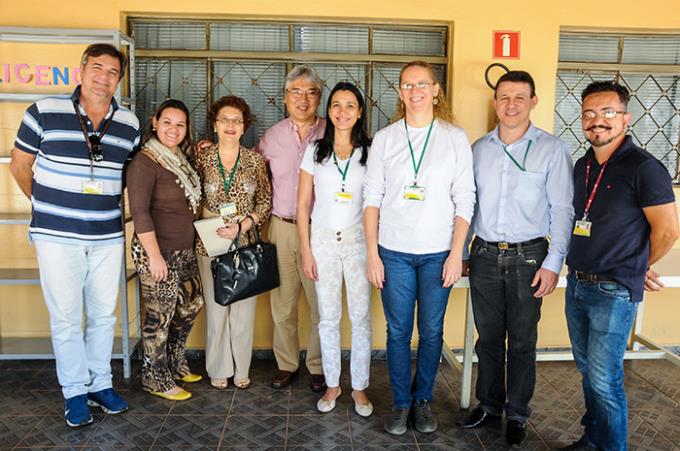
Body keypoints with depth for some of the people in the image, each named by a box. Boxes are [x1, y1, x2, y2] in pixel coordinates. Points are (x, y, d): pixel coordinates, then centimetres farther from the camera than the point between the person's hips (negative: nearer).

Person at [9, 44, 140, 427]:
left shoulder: (130, 123, 4)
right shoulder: (44, 112, -5)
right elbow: (20, 165, 6)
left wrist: (108, 205, 11)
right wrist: (47, 206, 11)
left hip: (108, 237, 3)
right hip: (57, 236, -3)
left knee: (104, 314, 12)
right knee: (66, 317, 4)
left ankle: (101, 383, 28)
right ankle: (75, 391, 21)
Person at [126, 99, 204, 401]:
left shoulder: (180, 158, 10)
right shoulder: (145, 162, -15)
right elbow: (140, 212, -19)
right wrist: (155, 256, -21)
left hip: (184, 250, 9)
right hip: (158, 252, -9)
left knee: (192, 304, 17)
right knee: (160, 316, 3)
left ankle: (175, 364, 37)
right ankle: (156, 379, 22)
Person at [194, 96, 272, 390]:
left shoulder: (255, 160, 2)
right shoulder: (202, 159, 1)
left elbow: (265, 201, 2)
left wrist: (243, 225, -10)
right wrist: (208, 225, -7)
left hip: (246, 243, 1)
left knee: (244, 308, 6)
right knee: (216, 308, 6)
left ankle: (241, 369, 23)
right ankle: (218, 369, 24)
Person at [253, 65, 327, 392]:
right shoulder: (273, 135, 8)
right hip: (282, 228, 2)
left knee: (321, 303, 5)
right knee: (282, 303, 10)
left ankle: (318, 366, 23)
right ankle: (286, 364, 28)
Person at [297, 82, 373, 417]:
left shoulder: (371, 152, 1)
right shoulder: (315, 151, 3)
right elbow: (303, 204, 3)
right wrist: (306, 251, -1)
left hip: (359, 240, -1)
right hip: (323, 240, 1)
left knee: (361, 317, 3)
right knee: (328, 318, 10)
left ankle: (359, 387, 19)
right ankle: (332, 384, 25)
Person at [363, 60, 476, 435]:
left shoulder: (455, 138, 1)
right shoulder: (385, 138, 3)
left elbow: (465, 200, 0)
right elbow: (372, 197, 2)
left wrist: (456, 253, -5)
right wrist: (372, 253, -3)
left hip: (438, 253, 0)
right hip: (394, 252, 0)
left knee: (432, 331, 8)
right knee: (398, 331, 7)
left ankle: (423, 399, 29)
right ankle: (400, 402, 25)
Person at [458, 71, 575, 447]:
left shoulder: (552, 149, -4)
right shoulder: (479, 148, 7)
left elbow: (562, 211, -5)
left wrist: (553, 263, -10)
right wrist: (461, 253, 10)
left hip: (528, 256, -3)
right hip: (485, 255, 3)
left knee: (522, 341, 8)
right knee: (488, 336, 12)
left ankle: (517, 414, 25)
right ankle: (489, 405, 30)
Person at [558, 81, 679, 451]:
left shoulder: (643, 167, -12)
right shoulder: (582, 166, 10)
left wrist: (636, 269, 3)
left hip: (614, 292, -7)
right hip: (576, 284, 7)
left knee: (604, 380, -1)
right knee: (587, 371, 17)